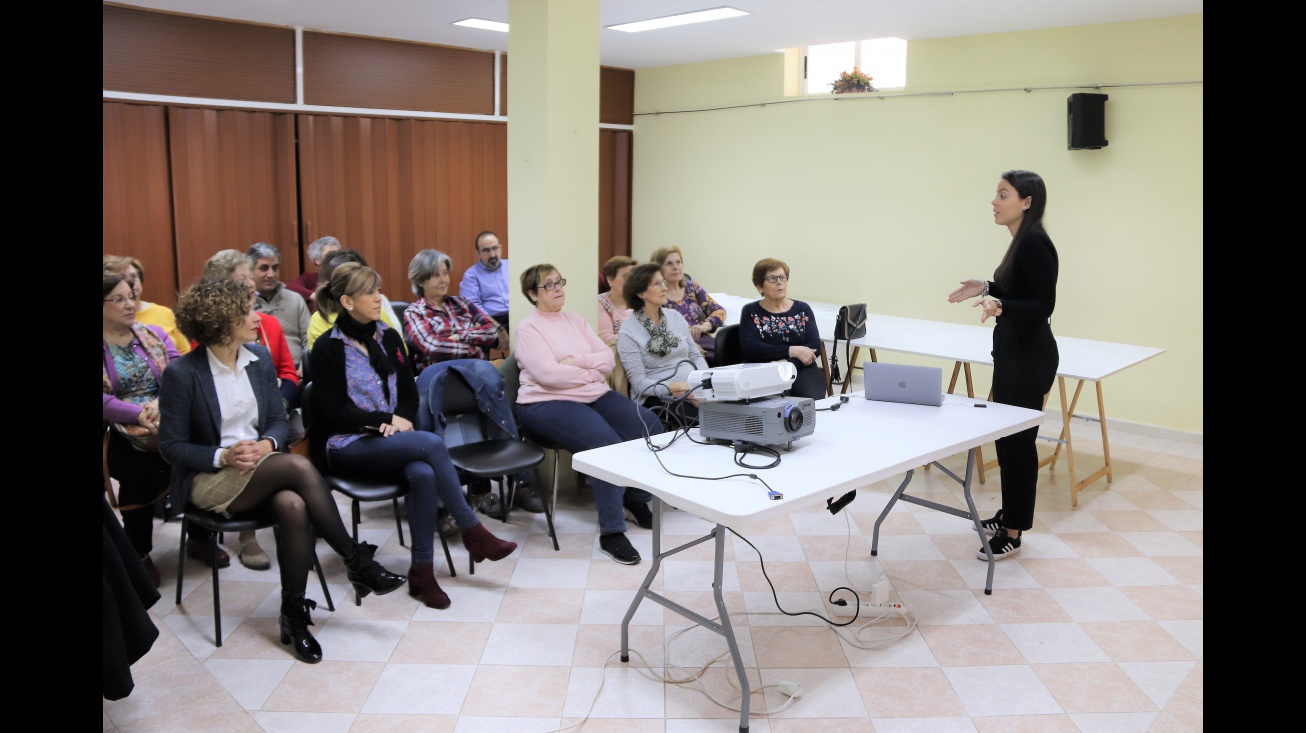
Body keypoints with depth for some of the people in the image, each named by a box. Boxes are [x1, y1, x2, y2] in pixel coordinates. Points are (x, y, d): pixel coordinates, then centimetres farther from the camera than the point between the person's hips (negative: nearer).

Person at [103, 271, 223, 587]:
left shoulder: (153, 334, 15)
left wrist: (162, 402, -15)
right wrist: (140, 414, -19)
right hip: (120, 430, -2)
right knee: (139, 465, -25)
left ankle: (199, 538, 0)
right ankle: (139, 554, -1)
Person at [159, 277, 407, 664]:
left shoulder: (260, 358, 5)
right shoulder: (182, 373, -10)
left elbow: (278, 420, 11)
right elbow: (171, 445, -7)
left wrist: (268, 443, -12)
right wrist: (223, 456, -22)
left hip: (261, 469, 4)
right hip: (207, 482, -4)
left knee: (294, 506, -33)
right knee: (298, 465, -32)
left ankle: (294, 615, -20)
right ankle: (357, 562, -22)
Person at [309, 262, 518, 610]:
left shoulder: (388, 338, 11)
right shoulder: (326, 349, -5)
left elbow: (409, 394, 13)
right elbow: (333, 412, -9)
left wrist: (401, 420, -8)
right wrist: (387, 419, -14)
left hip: (393, 440, 5)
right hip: (347, 447, -5)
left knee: (423, 474, -32)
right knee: (432, 443, -30)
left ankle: (422, 571, -22)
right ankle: (473, 533, -17)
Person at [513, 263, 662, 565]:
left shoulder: (576, 320, 15)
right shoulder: (528, 328, -4)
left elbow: (607, 358, 6)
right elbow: (549, 374, -17)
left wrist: (577, 360, -12)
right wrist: (592, 371, -6)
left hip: (595, 395, 7)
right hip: (548, 403, -7)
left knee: (651, 427, -12)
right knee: (606, 444, -31)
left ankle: (636, 497, 11)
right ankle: (611, 532, -22)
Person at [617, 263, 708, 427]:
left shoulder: (675, 316, 11)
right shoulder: (629, 332, -6)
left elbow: (695, 355, 15)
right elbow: (639, 383, -10)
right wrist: (675, 388, -23)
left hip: (693, 389, 6)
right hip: (657, 397, -6)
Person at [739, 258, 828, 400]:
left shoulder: (802, 309, 17)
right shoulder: (751, 312, 12)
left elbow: (815, 346, 4)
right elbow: (749, 348, -5)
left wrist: (788, 362, -15)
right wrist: (792, 351, -13)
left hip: (802, 369, 2)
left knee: (812, 399, -30)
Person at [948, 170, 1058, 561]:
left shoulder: (1035, 242, -18)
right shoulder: (1022, 241, 11)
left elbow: (1043, 305, -21)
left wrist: (1000, 307, -35)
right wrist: (987, 288, 20)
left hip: (1030, 355, -11)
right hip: (1013, 350, 11)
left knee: (1019, 439, -2)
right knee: (1005, 434, 17)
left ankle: (1013, 533, 9)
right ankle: (1009, 514, 30)